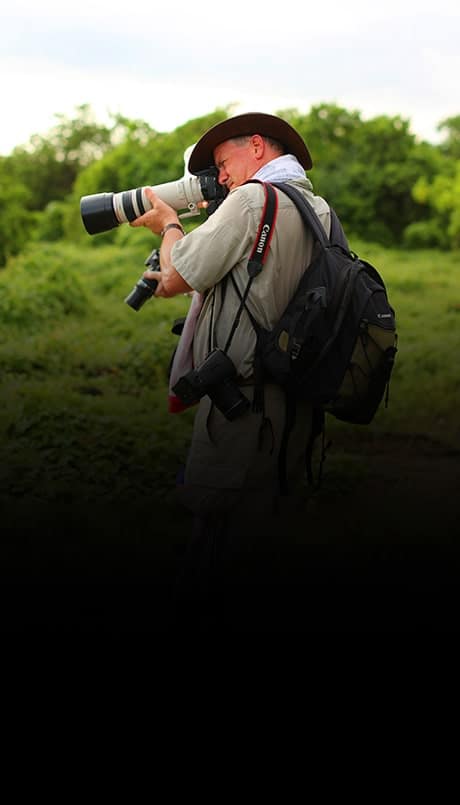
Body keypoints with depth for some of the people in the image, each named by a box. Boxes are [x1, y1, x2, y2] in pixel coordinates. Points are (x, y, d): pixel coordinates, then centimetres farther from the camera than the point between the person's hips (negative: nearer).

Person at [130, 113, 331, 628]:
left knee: (215, 551, -1)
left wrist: (169, 224, 7)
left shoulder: (253, 198, -11)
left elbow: (176, 278, -12)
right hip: (294, 409, 9)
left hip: (243, 410, -9)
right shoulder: (321, 212, 14)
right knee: (258, 547, 18)